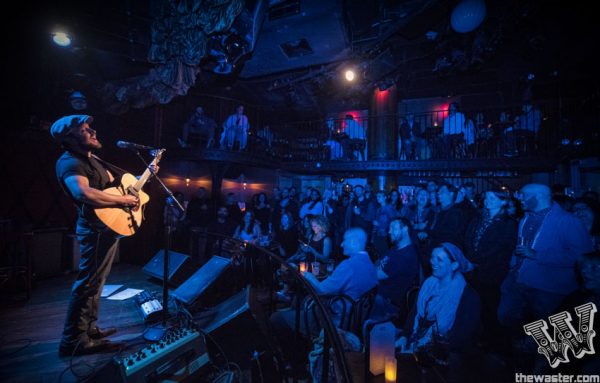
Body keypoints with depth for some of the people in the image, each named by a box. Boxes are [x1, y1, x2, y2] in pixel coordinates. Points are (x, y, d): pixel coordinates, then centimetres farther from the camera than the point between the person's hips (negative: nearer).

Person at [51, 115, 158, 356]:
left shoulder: (93, 159, 16)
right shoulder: (69, 162, -17)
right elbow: (84, 193, -36)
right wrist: (124, 200, -29)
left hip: (108, 226, 10)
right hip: (97, 228, -10)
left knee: (95, 281, 18)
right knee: (88, 283, -2)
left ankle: (89, 329, 33)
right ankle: (74, 341, 11)